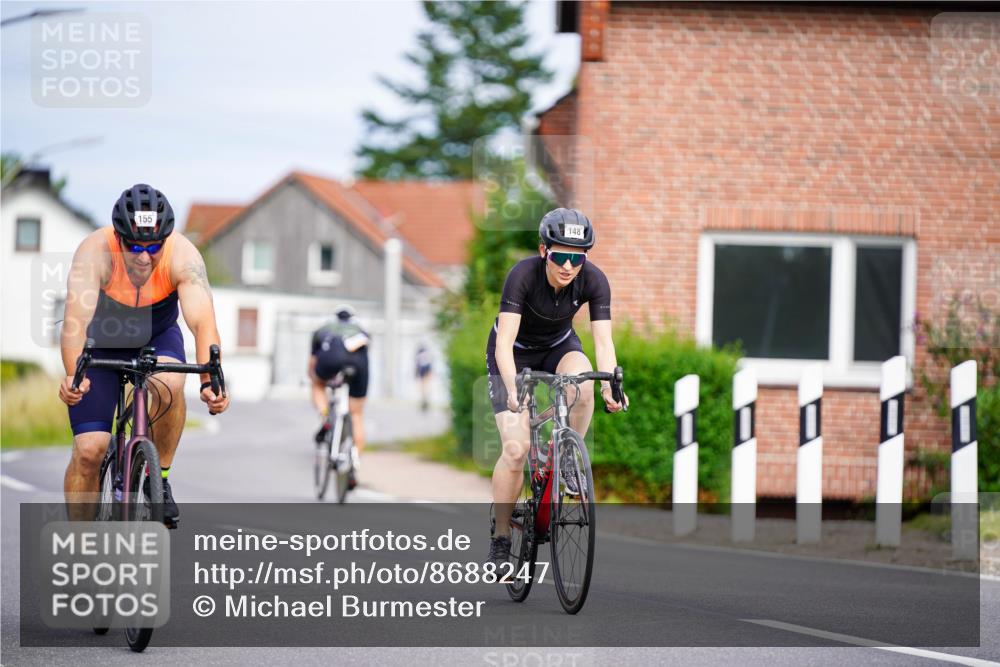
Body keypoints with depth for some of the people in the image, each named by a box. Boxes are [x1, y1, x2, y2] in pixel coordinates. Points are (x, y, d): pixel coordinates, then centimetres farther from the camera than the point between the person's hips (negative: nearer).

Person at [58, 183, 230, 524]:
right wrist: (73, 375, -62)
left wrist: (210, 382, -56)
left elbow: (203, 321, -40)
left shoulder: (182, 255, -30)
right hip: (101, 342, -1)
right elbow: (76, 318, -45)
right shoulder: (96, 251, -33)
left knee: (169, 386, -33)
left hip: (156, 335, 1)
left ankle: (158, 477, -10)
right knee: (88, 450, -11)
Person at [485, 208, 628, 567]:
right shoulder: (523, 274, -33)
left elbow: (603, 341, -29)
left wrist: (610, 385, -47)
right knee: (515, 448, -16)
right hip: (515, 352, -2)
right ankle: (500, 540, -3)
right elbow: (504, 344, -39)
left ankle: (570, 458, -8)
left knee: (583, 383, -34)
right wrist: (512, 389, -55)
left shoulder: (594, 280, -25)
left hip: (558, 346, 2)